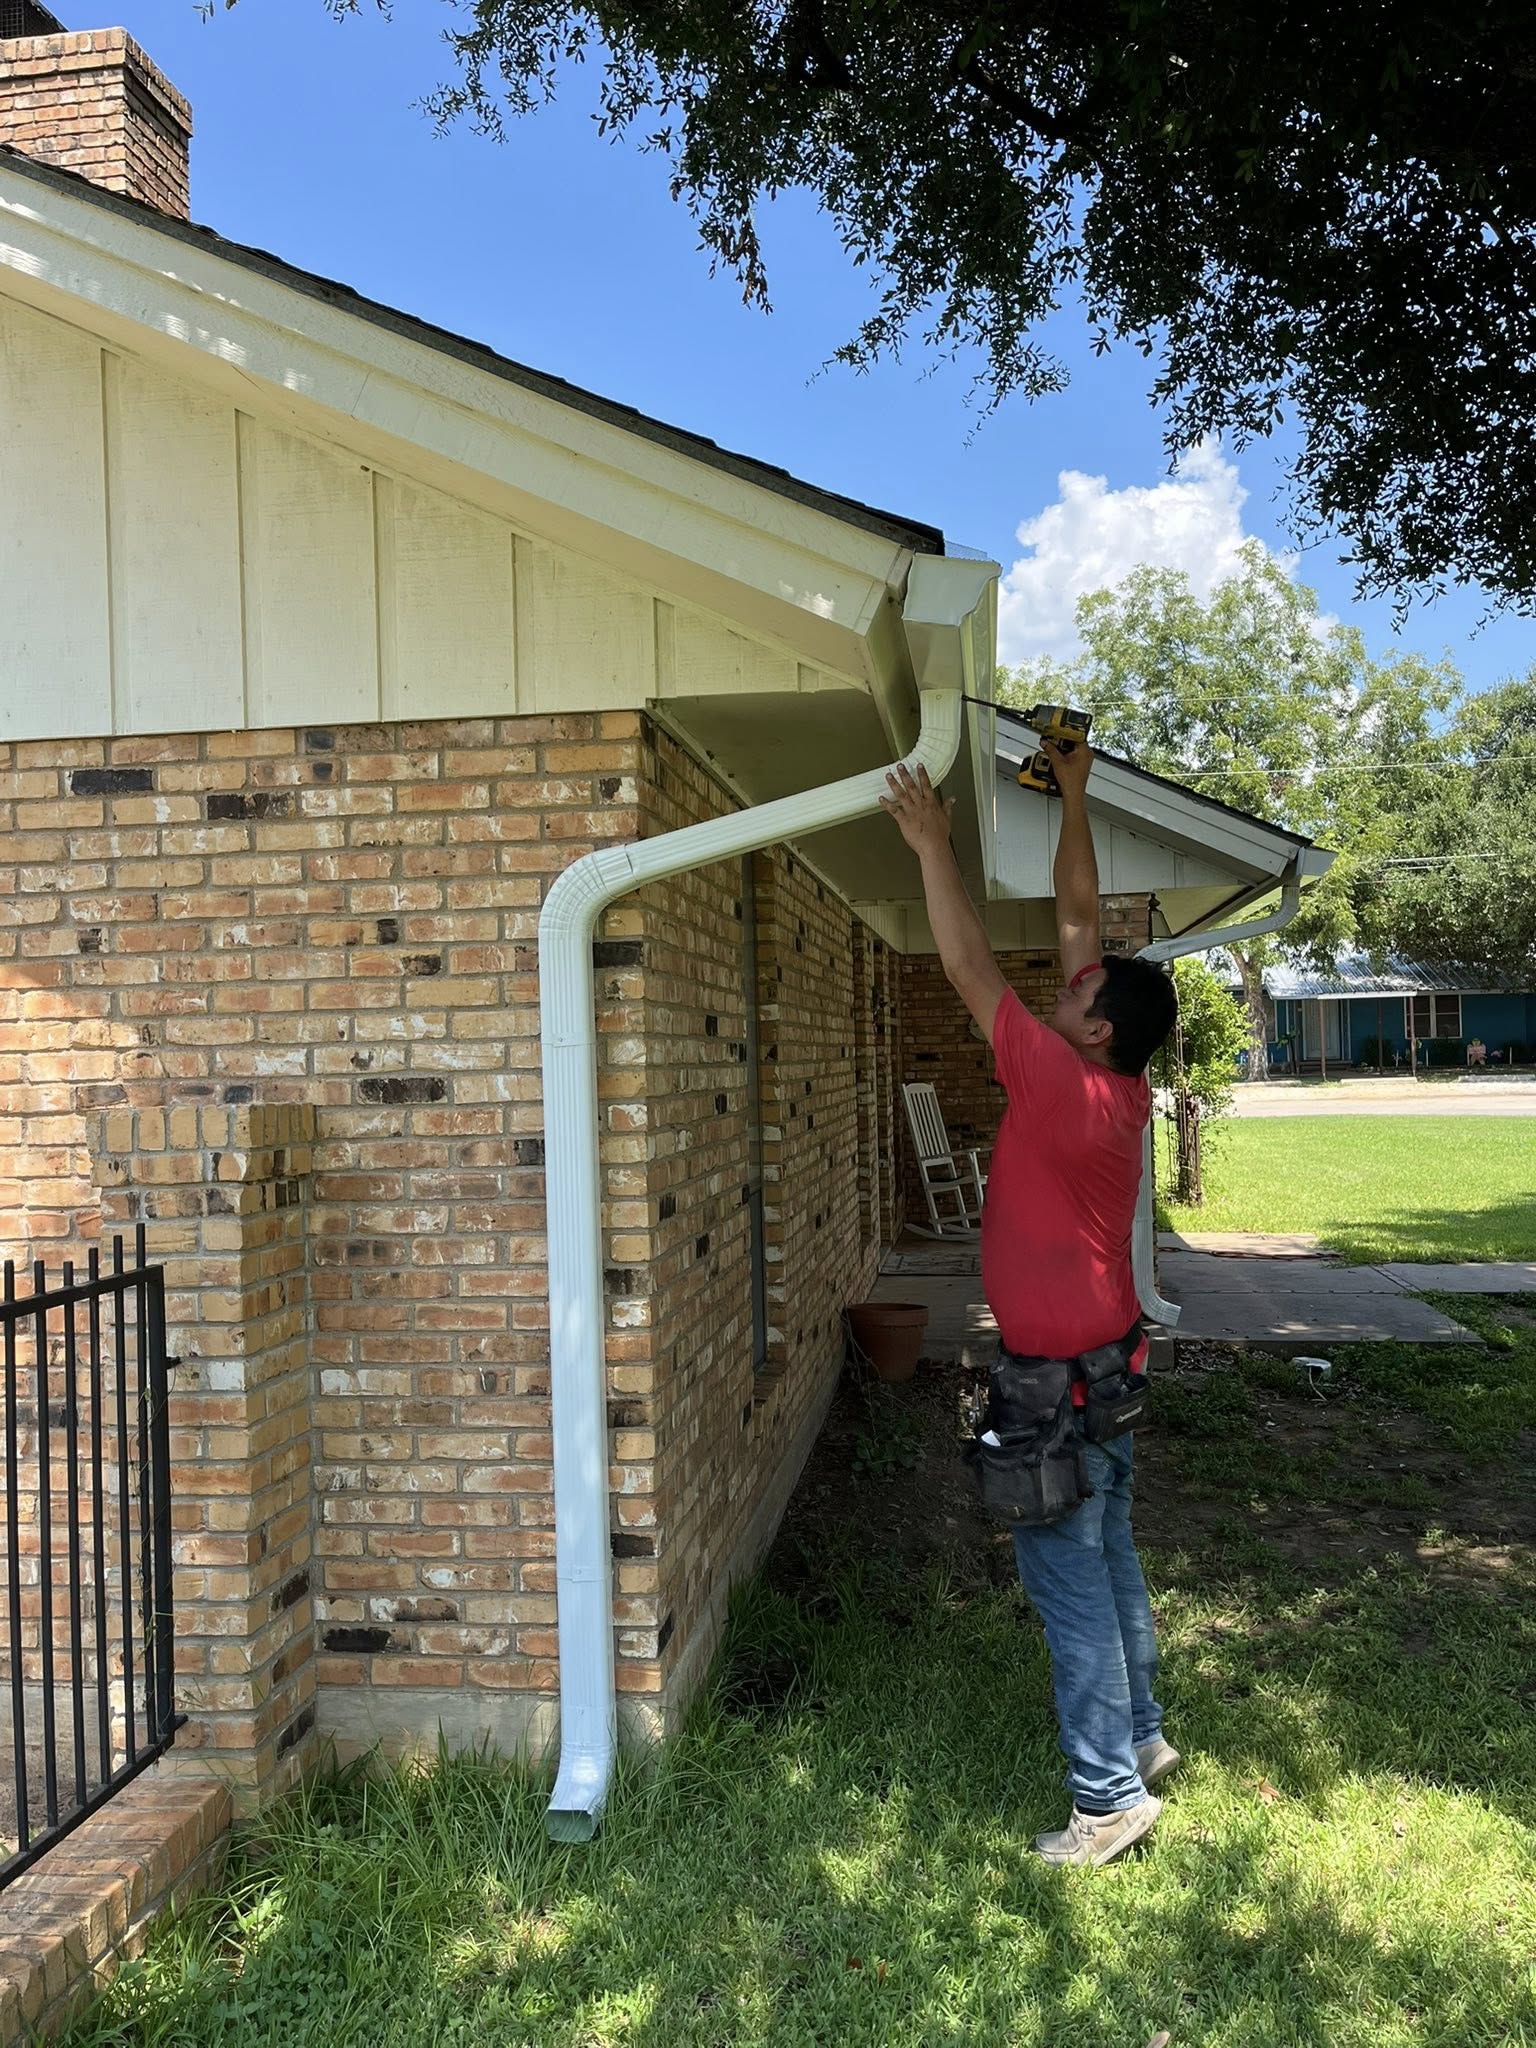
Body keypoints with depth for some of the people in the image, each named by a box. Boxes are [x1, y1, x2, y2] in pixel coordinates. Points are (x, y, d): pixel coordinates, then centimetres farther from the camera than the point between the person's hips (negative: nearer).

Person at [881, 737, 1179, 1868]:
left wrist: (934, 844, -17)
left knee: (1070, 1581, 1)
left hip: (1061, 1374, -9)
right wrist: (1074, 797, 8)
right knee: (1109, 1559, 20)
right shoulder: (1123, 1086, -1)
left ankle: (1110, 1793, 12)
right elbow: (1078, 917, 5)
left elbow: (973, 968, -23)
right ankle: (1140, 1734, 35)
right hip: (1106, 1362, 9)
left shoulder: (1067, 1087, -24)